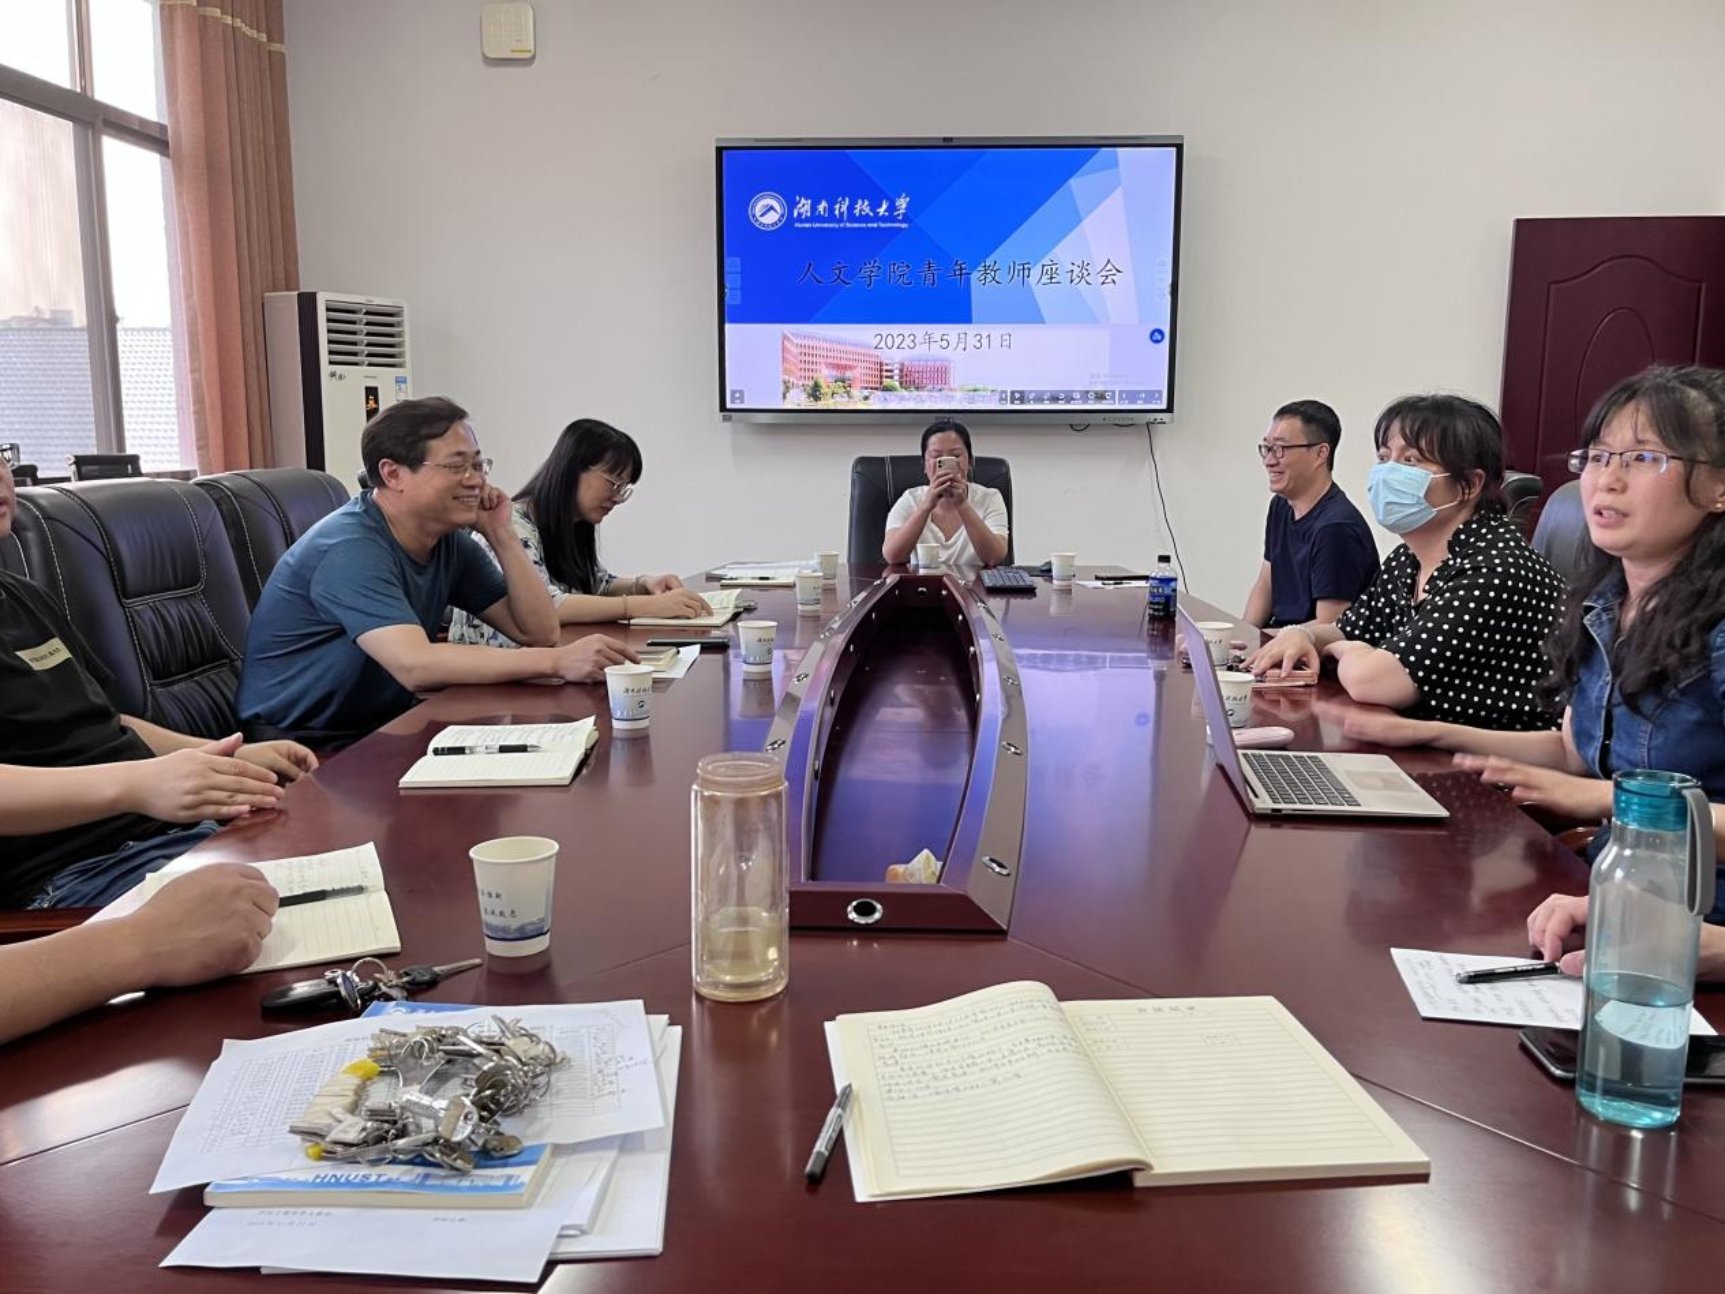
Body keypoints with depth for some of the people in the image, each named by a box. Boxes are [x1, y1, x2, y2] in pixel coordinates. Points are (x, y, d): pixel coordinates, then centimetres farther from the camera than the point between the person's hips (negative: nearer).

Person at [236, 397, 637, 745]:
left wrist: (500, 535, -9)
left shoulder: (451, 542, 3)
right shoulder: (351, 548, -21)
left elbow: (538, 630, 2)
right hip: (304, 750, -8)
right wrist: (557, 661, -37)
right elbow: (416, 666, -34)